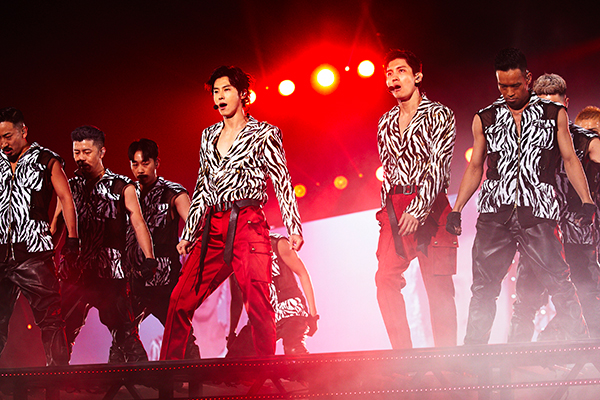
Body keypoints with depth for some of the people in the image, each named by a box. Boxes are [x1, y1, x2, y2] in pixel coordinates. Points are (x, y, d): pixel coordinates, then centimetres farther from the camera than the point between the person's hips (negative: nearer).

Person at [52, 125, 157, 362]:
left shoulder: (122, 187, 6)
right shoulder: (70, 187, 16)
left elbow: (138, 223, -3)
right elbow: (55, 227, 15)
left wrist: (149, 258, -16)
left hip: (110, 272, -3)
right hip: (74, 271, 3)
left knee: (123, 331, -6)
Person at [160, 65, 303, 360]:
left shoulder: (264, 134, 5)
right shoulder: (209, 136, 20)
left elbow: (282, 182, 1)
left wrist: (294, 228, -9)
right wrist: (188, 234, 18)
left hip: (248, 224, -5)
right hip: (213, 226, 5)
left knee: (257, 304, -12)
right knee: (181, 300, -3)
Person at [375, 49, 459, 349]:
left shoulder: (439, 116, -1)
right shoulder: (385, 123, 16)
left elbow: (438, 167, -10)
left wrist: (417, 209, -18)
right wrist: (386, 208, 11)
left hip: (429, 206, -5)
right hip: (395, 208, 5)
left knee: (438, 286, -5)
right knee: (386, 279, -8)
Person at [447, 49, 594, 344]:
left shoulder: (554, 114, 10)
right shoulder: (485, 119, 14)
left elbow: (570, 159, 9)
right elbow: (475, 168, 19)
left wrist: (587, 201, -4)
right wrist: (456, 209, 11)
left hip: (538, 214, -2)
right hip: (494, 213, 2)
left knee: (559, 284, -9)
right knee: (483, 288, -1)